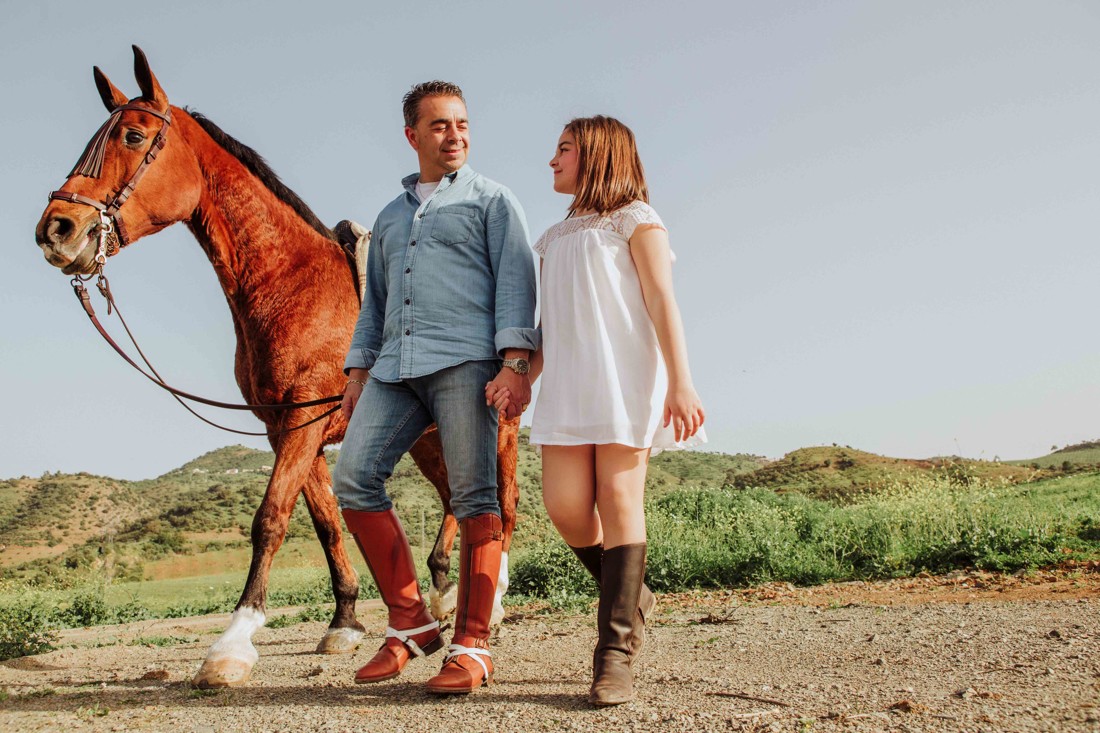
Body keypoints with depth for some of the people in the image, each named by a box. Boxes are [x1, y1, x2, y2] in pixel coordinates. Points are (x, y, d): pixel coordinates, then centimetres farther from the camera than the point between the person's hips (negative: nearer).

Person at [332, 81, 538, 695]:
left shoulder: (493, 200, 11)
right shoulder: (390, 217, 28)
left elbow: (515, 283, -1)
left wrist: (515, 363, -14)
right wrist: (358, 373, 16)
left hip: (464, 361, -5)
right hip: (396, 368, 6)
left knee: (473, 494, -7)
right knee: (354, 478, -7)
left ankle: (473, 645, -1)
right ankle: (411, 622, 3)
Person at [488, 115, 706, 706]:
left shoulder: (634, 219, 8)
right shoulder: (556, 238, 25)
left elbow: (661, 300, -3)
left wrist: (681, 382, -14)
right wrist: (524, 378, 4)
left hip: (625, 376, -5)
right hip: (567, 384, 5)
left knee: (618, 497, -9)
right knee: (565, 505, -6)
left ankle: (615, 655, -7)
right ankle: (630, 598, 18)